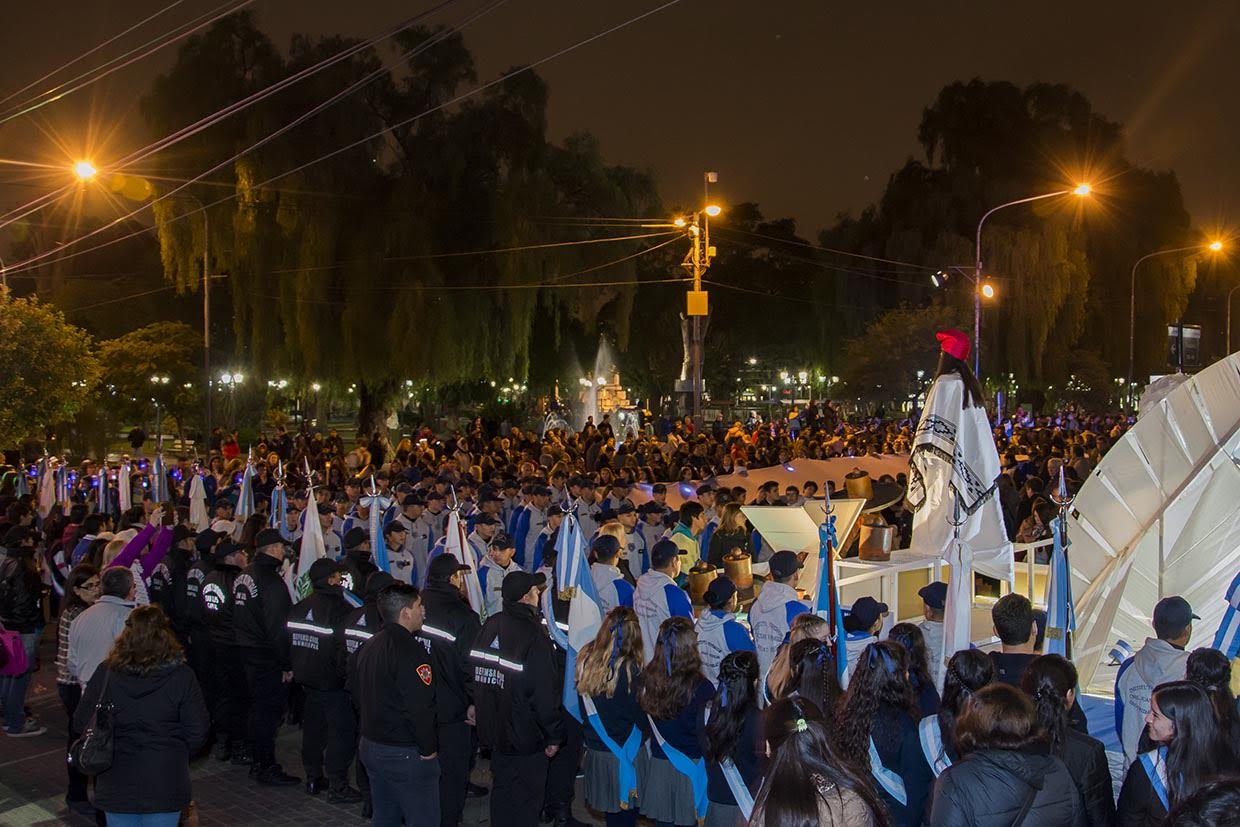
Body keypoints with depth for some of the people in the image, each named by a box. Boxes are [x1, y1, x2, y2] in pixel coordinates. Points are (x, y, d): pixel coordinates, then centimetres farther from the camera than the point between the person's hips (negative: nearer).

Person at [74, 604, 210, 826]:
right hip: (165, 785, -1)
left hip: (116, 784, 1)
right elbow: (198, 732, -9)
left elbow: (81, 724, 0)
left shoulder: (105, 673, -8)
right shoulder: (181, 676, -12)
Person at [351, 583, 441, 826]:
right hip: (405, 755, -9)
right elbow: (419, 708, -25)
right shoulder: (410, 651, -22)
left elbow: (354, 693, 19)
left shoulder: (368, 646, 8)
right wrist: (428, 749, -13)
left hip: (370, 746, 9)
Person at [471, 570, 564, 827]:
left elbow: (478, 678, 10)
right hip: (526, 738, -7)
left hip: (493, 730, 7)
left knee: (501, 791, 21)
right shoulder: (534, 634, -23)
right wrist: (554, 735, -11)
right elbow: (545, 692, -21)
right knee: (525, 801, 7)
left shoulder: (488, 626, 0)